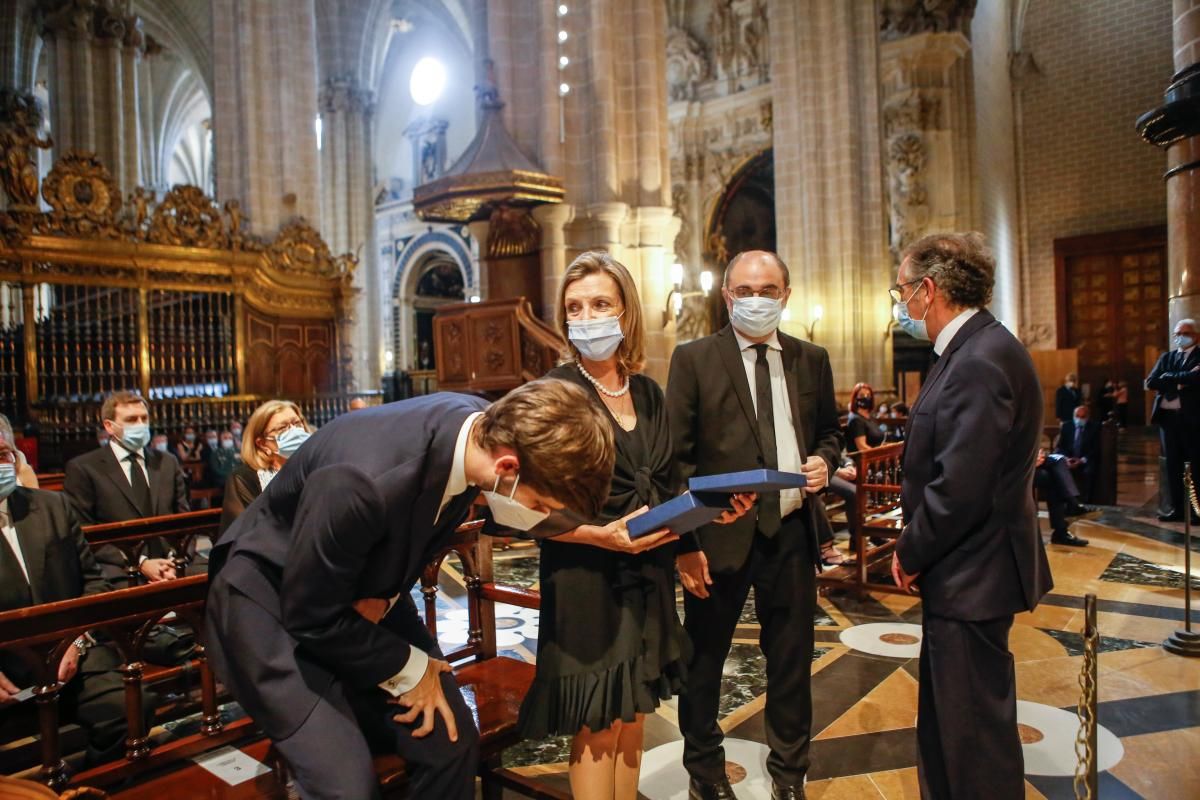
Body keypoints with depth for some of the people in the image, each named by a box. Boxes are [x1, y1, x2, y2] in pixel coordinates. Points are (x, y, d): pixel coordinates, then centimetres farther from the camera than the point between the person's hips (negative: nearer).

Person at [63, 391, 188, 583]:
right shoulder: (82, 468, 4)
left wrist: (175, 562, -6)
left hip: (167, 563, 5)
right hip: (118, 570, -4)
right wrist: (140, 563, -12)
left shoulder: (167, 463, 17)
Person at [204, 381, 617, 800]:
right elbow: (313, 616, -23)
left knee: (452, 740, -1)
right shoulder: (364, 482, -39)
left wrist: (385, 596, -13)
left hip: (364, 592, 6)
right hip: (271, 598, -6)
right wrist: (408, 668, -12)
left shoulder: (488, 427, -16)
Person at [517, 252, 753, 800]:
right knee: (595, 731, 6)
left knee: (632, 719, 18)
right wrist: (602, 535, -25)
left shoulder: (648, 393, 7)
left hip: (648, 576, 6)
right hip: (585, 579, -5)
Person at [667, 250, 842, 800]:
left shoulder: (811, 360, 7)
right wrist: (684, 542, -13)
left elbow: (829, 431, 19)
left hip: (792, 532, 3)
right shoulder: (694, 359, -4)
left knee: (791, 658, 16)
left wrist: (824, 460, -5)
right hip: (720, 534, -3)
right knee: (704, 658, 12)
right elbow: (675, 458, -7)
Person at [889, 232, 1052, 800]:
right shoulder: (972, 350, 9)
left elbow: (959, 488, -26)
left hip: (971, 578, -10)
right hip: (959, 570, 10)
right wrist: (916, 547, 7)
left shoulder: (980, 360, -23)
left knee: (974, 726, 6)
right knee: (945, 724, 23)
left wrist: (911, 554, -11)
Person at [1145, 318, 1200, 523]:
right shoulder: (1166, 357, 14)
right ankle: (1177, 507, 14)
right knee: (1173, 463, 7)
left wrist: (1169, 377, -9)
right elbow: (1151, 382, 1)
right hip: (1168, 416, 5)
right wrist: (1181, 380, -10)